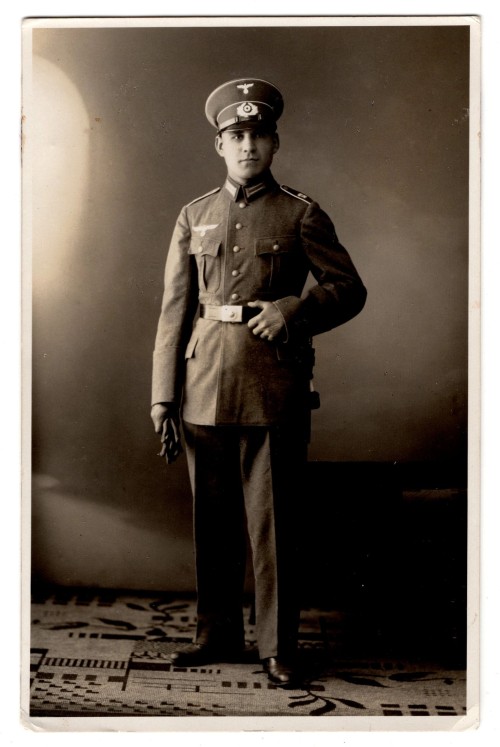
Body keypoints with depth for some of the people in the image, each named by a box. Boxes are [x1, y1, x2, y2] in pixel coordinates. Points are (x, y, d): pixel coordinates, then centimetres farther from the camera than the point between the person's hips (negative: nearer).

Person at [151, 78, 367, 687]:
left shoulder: (301, 214, 4)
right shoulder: (194, 217, 12)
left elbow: (350, 289, 4)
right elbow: (174, 311, 9)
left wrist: (292, 309, -15)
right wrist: (163, 394, 3)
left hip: (274, 391, -3)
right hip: (205, 390, 3)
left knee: (273, 523, 1)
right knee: (212, 520, 10)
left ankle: (279, 648, 14)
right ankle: (218, 635, 25)